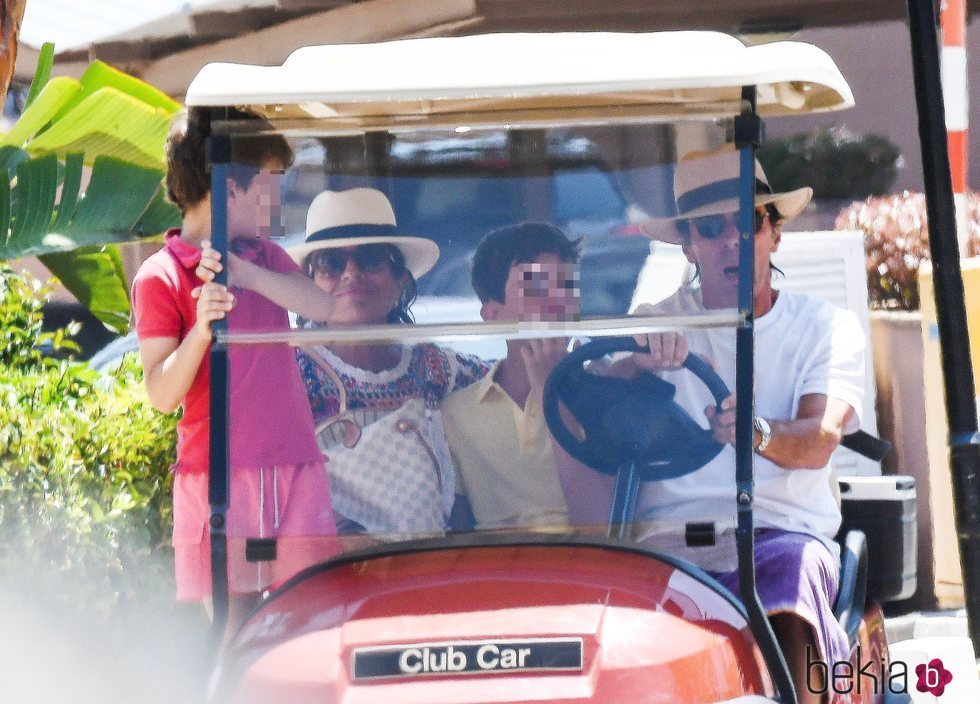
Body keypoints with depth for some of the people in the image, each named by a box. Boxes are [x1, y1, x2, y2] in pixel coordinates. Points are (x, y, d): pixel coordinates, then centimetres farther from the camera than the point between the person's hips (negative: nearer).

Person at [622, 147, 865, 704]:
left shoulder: (829, 328, 12)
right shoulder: (658, 322, 17)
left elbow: (819, 440, -7)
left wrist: (759, 432, -31)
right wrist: (635, 363, -21)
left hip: (783, 529, -1)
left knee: (792, 567, -37)